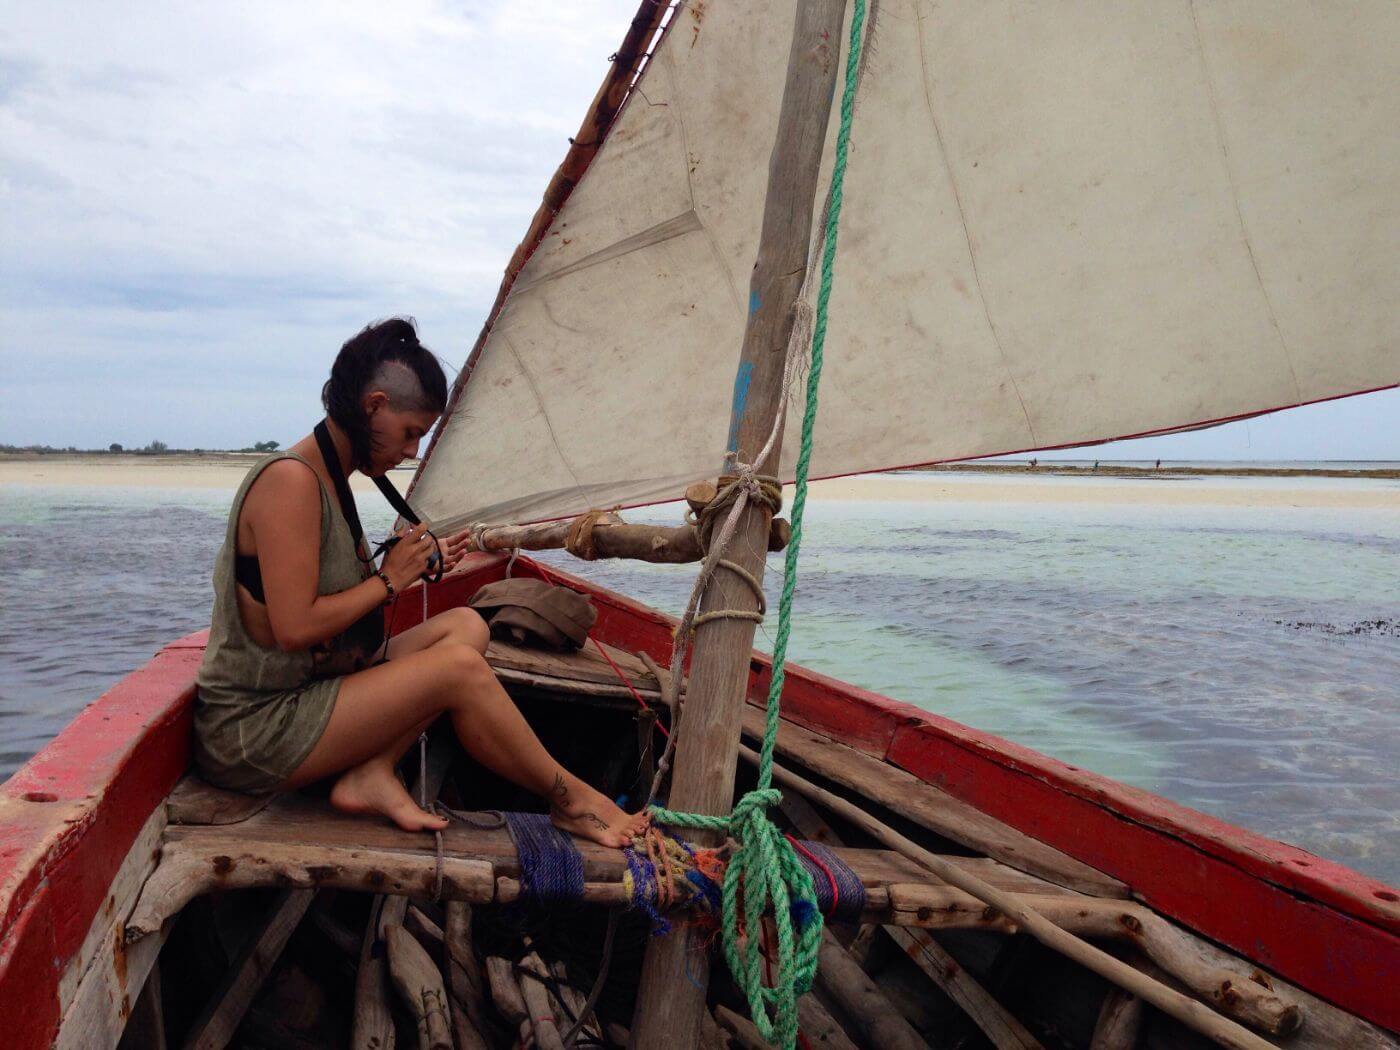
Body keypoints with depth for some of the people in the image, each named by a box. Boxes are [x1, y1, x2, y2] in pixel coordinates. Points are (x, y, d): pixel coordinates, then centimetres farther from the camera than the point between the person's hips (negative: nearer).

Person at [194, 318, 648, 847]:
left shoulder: (329, 479, 12)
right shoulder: (290, 480, -19)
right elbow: (293, 628, -25)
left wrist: (416, 564, 3)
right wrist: (388, 578, -13)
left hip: (306, 690, 10)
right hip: (252, 733, -9)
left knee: (466, 625, -2)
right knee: (459, 666, -20)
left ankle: (372, 773, -14)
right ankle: (570, 799, -2)